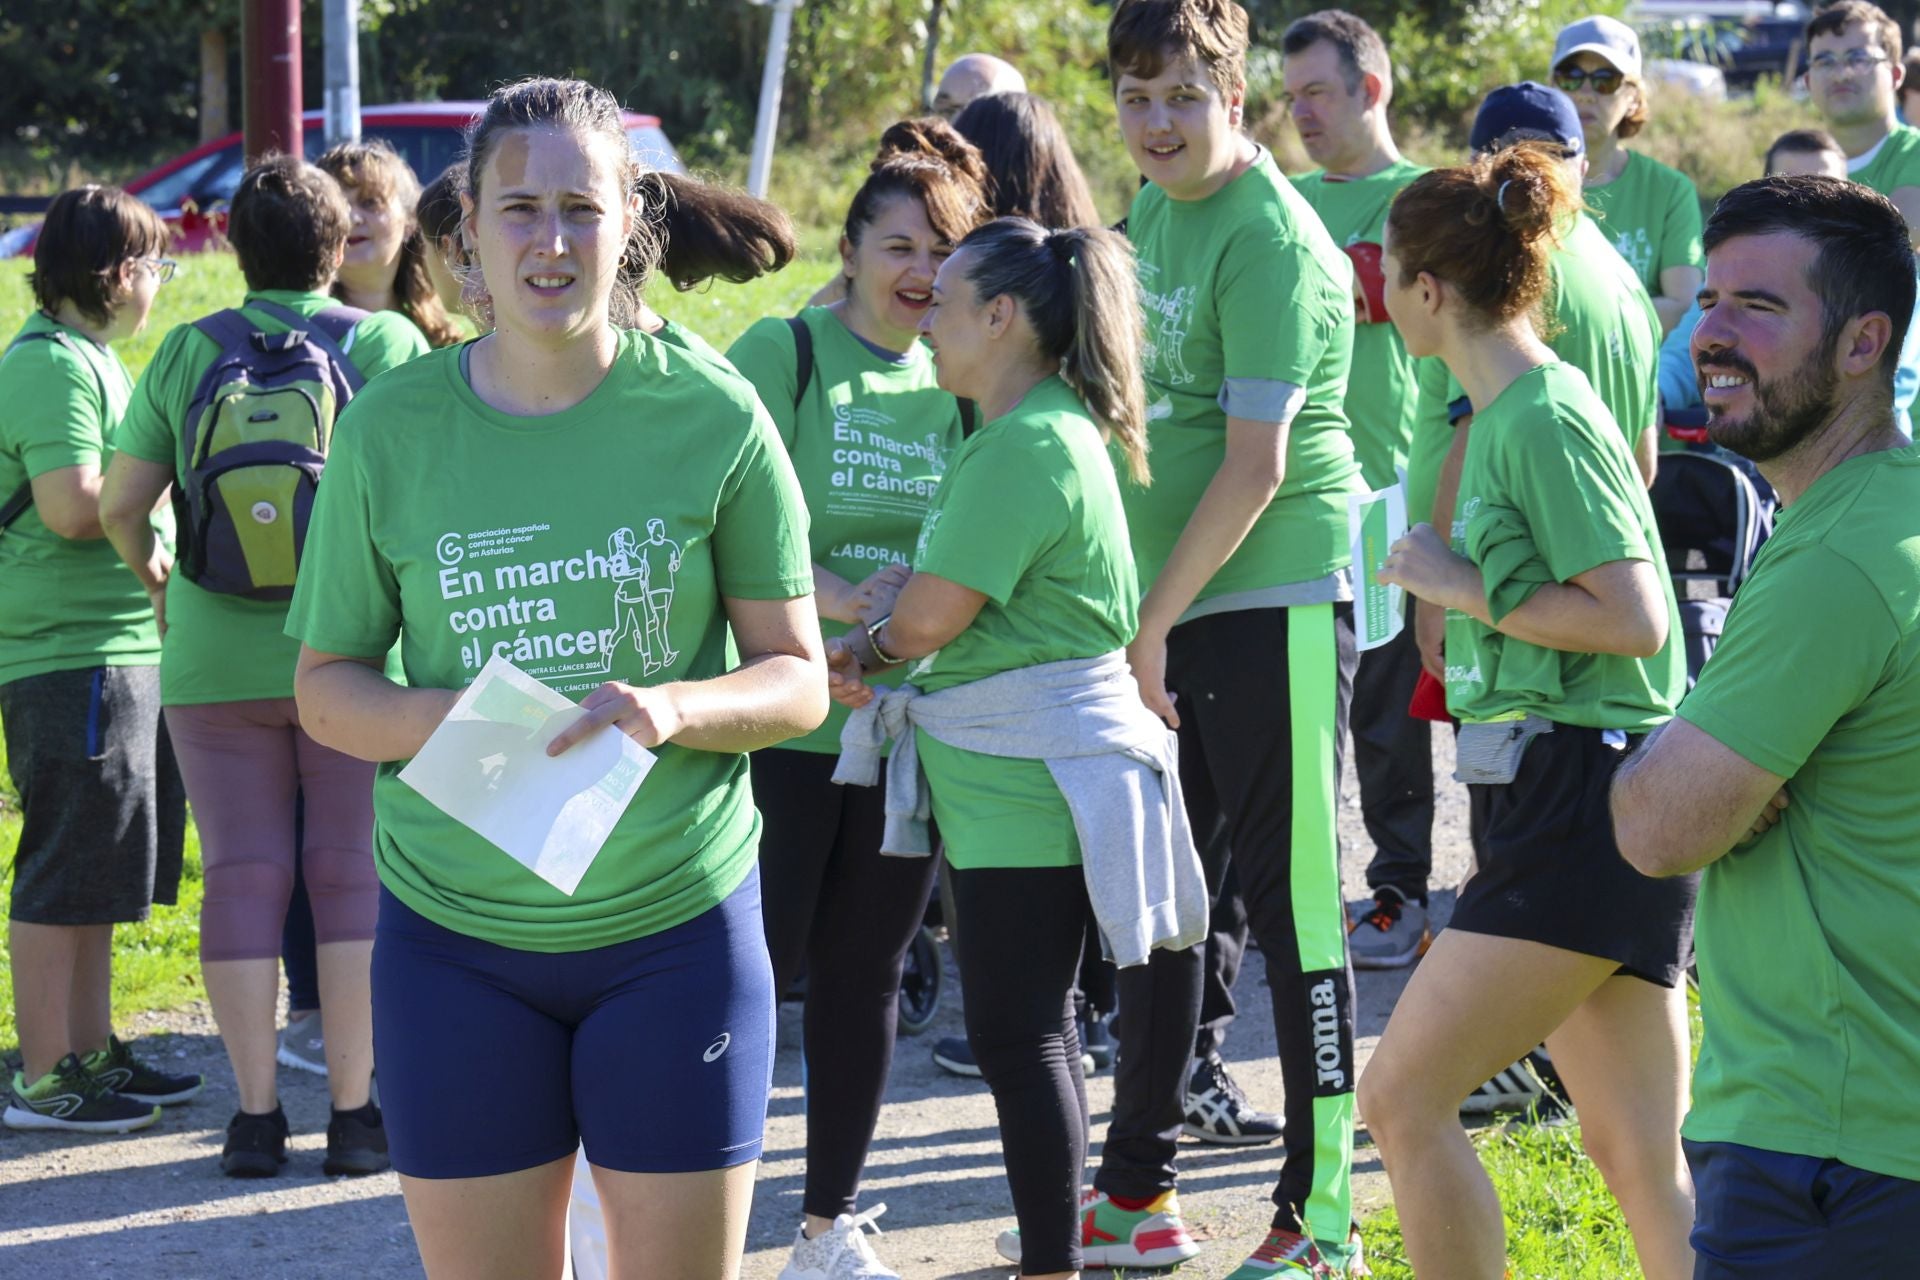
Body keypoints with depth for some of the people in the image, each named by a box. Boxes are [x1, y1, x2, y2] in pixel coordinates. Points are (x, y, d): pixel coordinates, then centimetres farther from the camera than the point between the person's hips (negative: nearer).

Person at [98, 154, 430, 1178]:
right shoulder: (388, 343, -3)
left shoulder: (184, 352, 2)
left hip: (214, 662, 1)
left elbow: (121, 502, 3)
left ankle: (257, 1114, 8)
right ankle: (355, 1112, 6)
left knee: (242, 876, 6)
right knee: (352, 876, 5)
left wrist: (152, 578, 22)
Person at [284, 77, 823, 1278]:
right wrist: (449, 720, -16)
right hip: (457, 932, 1)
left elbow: (798, 679, 1)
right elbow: (326, 684, 6)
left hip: (676, 922, -1)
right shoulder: (392, 427, -1)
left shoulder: (709, 412, -4)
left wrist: (671, 708, -20)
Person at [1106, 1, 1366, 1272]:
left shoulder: (1267, 238, -16)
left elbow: (1255, 466, -20)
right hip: (1168, 611, 9)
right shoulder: (1155, 210, 11)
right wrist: (1136, 613, 14)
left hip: (1274, 605, -9)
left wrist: (1153, 621, -15)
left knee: (1292, 899, -3)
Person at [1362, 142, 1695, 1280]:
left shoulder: (1546, 421, -14)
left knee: (1402, 1098, -6)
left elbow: (1634, 619, -21)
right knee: (1642, 1162, 6)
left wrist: (1468, 588, -13)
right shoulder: (1507, 412, 16)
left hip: (1586, 810, -10)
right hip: (1551, 795, 10)